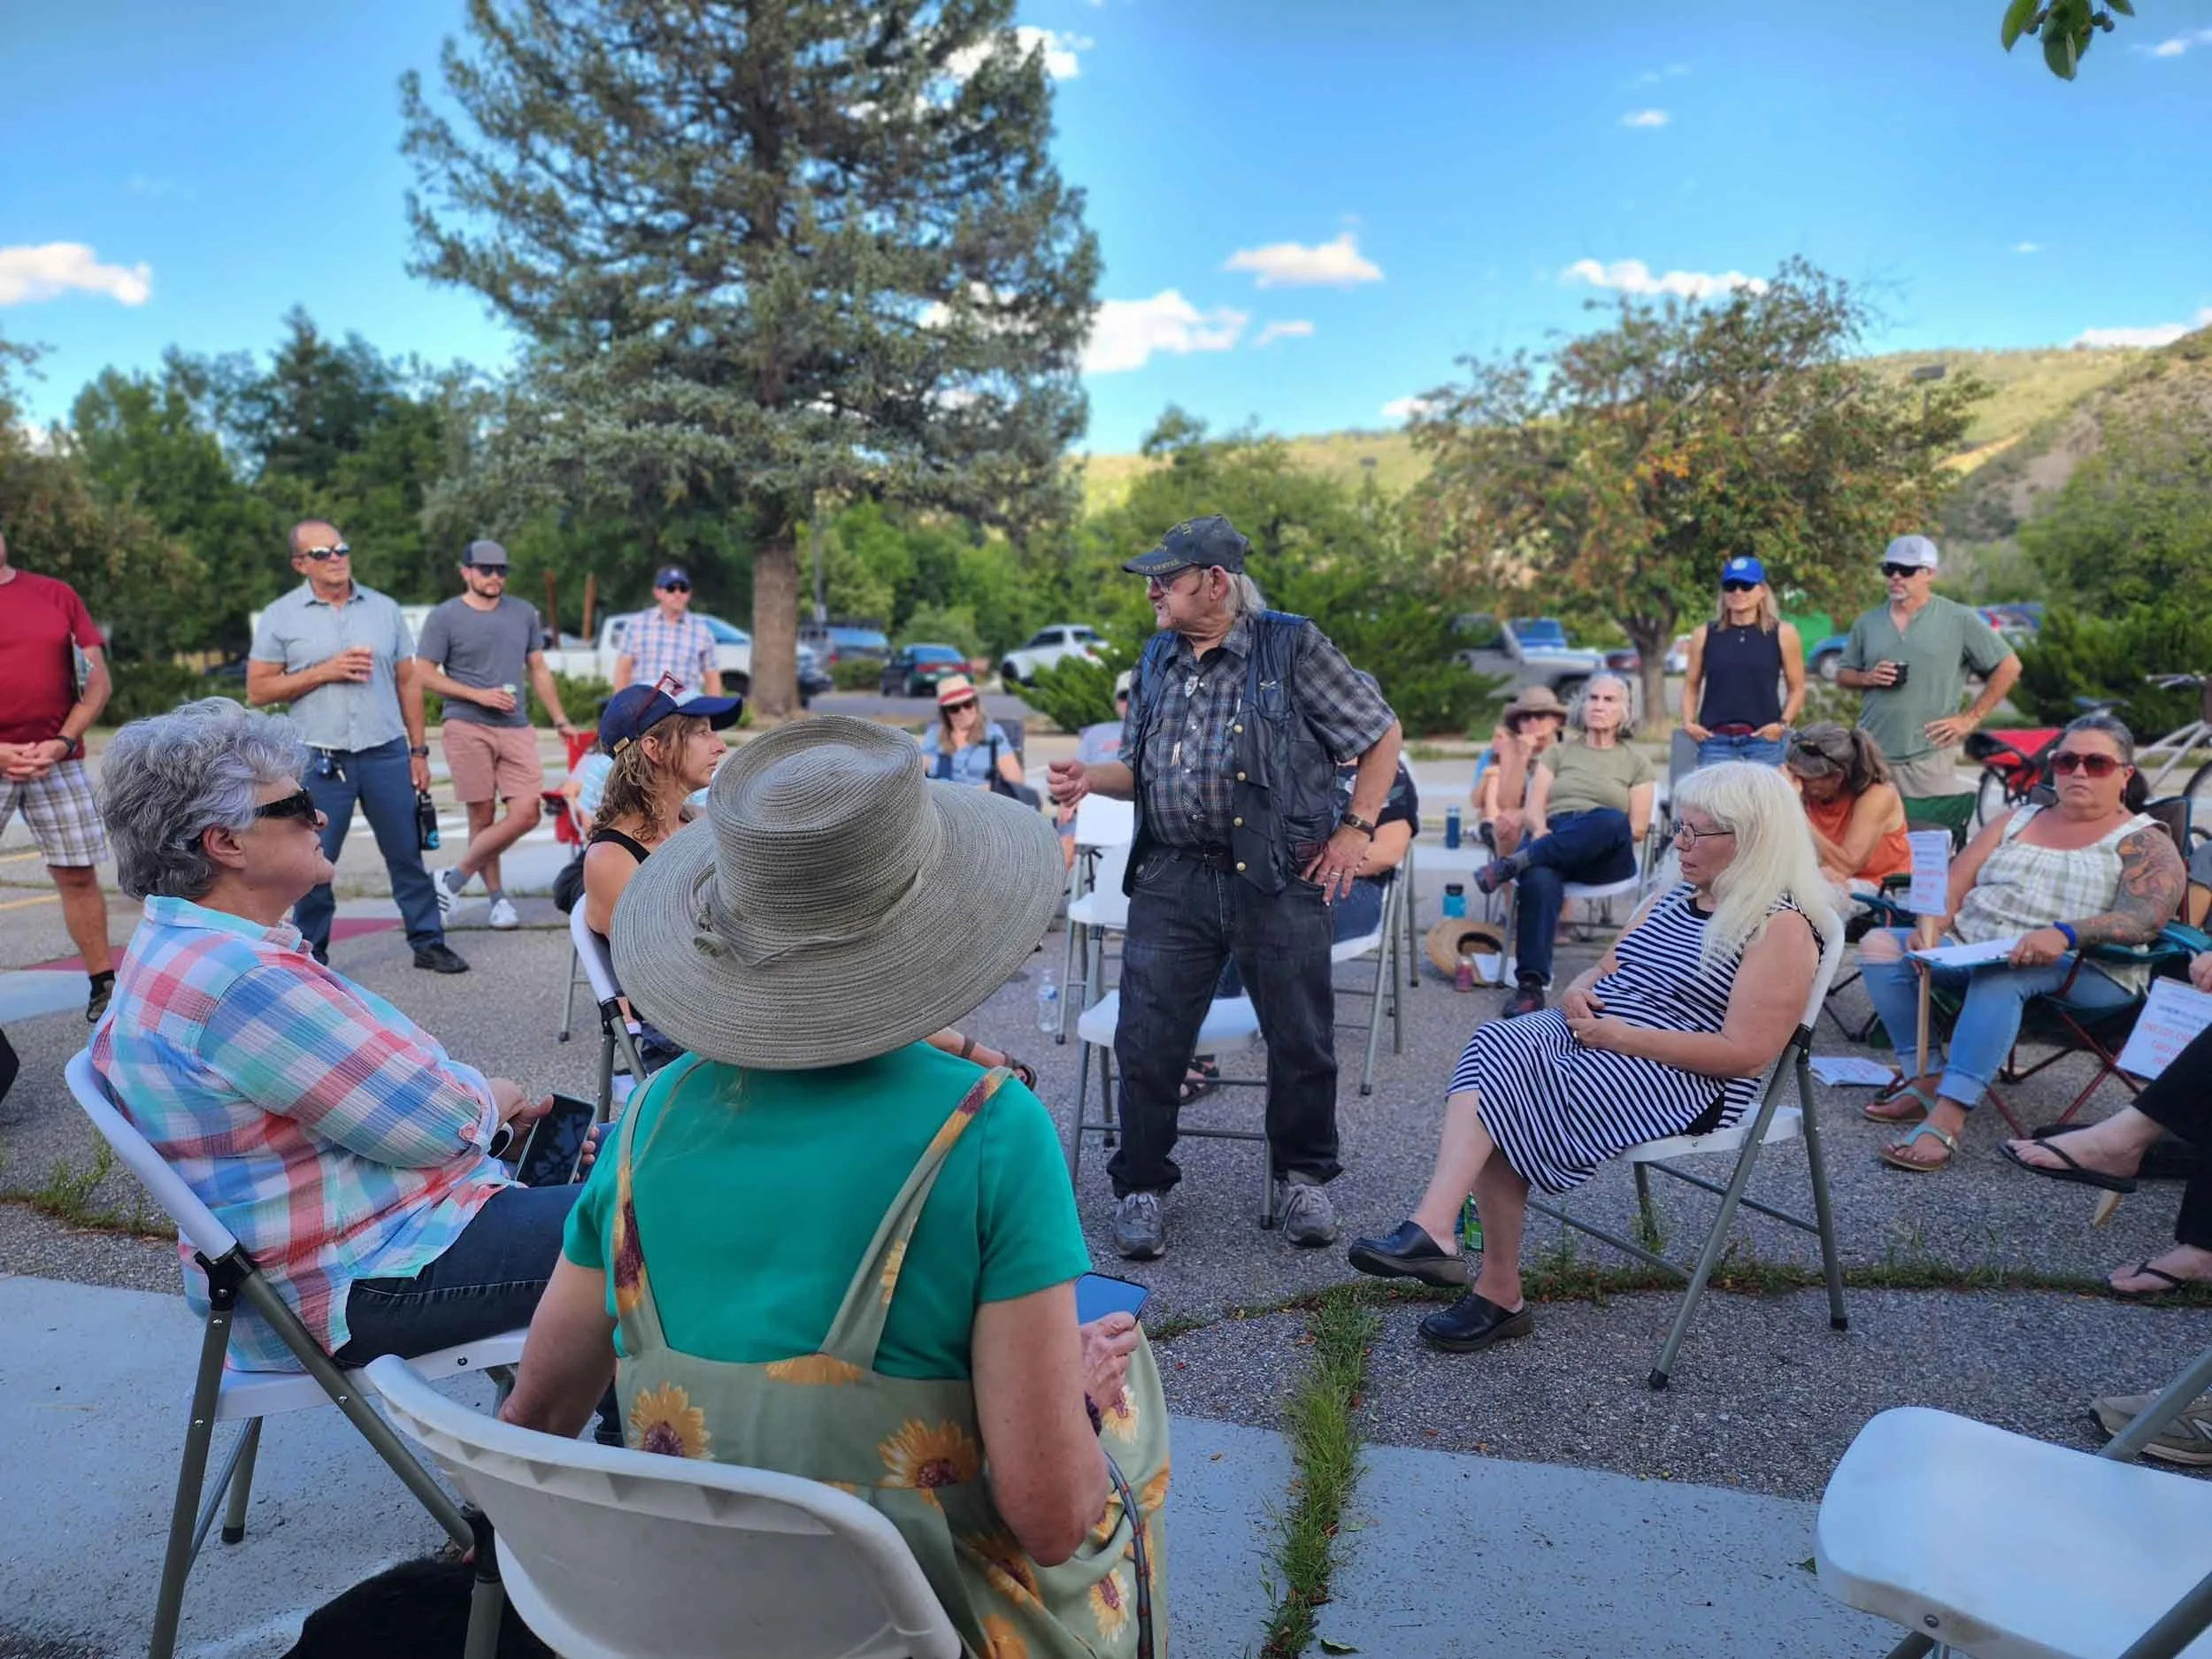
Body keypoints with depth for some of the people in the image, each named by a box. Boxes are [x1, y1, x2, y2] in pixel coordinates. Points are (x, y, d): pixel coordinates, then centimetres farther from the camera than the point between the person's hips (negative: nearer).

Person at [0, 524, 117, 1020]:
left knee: (78, 874, 6)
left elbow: (98, 679, 5)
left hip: (58, 761, 2)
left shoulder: (57, 595, 8)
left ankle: (103, 985, 14)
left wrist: (63, 741, -7)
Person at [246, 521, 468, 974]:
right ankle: (309, 955, 17)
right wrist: (324, 672, -12)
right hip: (320, 760, -2)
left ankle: (428, 942, 16)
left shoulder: (384, 609, 8)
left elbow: (408, 682, 11)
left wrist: (418, 751, 8)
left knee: (407, 855, 7)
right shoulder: (281, 617, 1)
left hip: (387, 753, 2)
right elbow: (257, 690, -1)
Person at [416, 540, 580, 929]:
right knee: (482, 815, 0)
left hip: (516, 728, 4)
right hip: (467, 727, -4)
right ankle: (497, 897, 13)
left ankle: (454, 880, 6)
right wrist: (479, 695, -10)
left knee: (526, 814, -7)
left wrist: (560, 721, 16)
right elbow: (424, 674, -2)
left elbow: (539, 671, 20)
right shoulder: (445, 617, 1)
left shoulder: (524, 613, 15)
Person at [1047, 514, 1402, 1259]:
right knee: (1147, 1038, 1)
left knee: (1302, 1038, 6)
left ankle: (1303, 1177, 29)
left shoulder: (1292, 647, -3)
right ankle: (1140, 1186, 19)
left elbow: (1382, 734, 2)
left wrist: (1355, 829, -4)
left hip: (1278, 878, -3)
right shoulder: (1157, 662, 13)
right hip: (1173, 877, 4)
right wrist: (1090, 777, -1)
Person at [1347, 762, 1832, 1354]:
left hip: (1685, 1080, -8)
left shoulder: (1782, 928, -6)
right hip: (1587, 1036, 8)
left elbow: (1746, 1054, -15)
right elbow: (1603, 972, 24)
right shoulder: (1671, 901, 20)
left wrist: (1622, 1035, -17)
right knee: (1494, 1043, -23)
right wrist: (1577, 995, -2)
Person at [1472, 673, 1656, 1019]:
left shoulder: (1636, 762, 20)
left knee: (1611, 821, -39)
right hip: (1551, 841, 1)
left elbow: (1636, 829, 9)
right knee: (1540, 880, -38)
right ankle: (1530, 984, -44)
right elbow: (1534, 809, 11)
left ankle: (1514, 863, -40)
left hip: (1605, 858, 0)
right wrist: (1540, 830, -12)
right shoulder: (1559, 753, 24)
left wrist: (1608, 832, -11)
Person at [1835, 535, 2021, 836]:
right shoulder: (1867, 623, 12)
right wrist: (1868, 678, -4)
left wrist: (1970, 718, -2)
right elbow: (1842, 675, 18)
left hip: (1928, 759, -3)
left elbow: (2009, 667, 4)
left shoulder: (1959, 620, 1)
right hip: (1870, 758, 3)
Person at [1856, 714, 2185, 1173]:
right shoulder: (2017, 821, 20)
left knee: (2001, 974, -39)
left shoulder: (2144, 841, 4)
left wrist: (2065, 934, -33)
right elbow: (1953, 886, 13)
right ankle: (1928, 1078, -19)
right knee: (1881, 945, -15)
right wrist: (1931, 926, -10)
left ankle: (1946, 1119, -46)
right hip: (1972, 950, 6)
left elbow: (2144, 918, -15)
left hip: (2084, 975, -6)